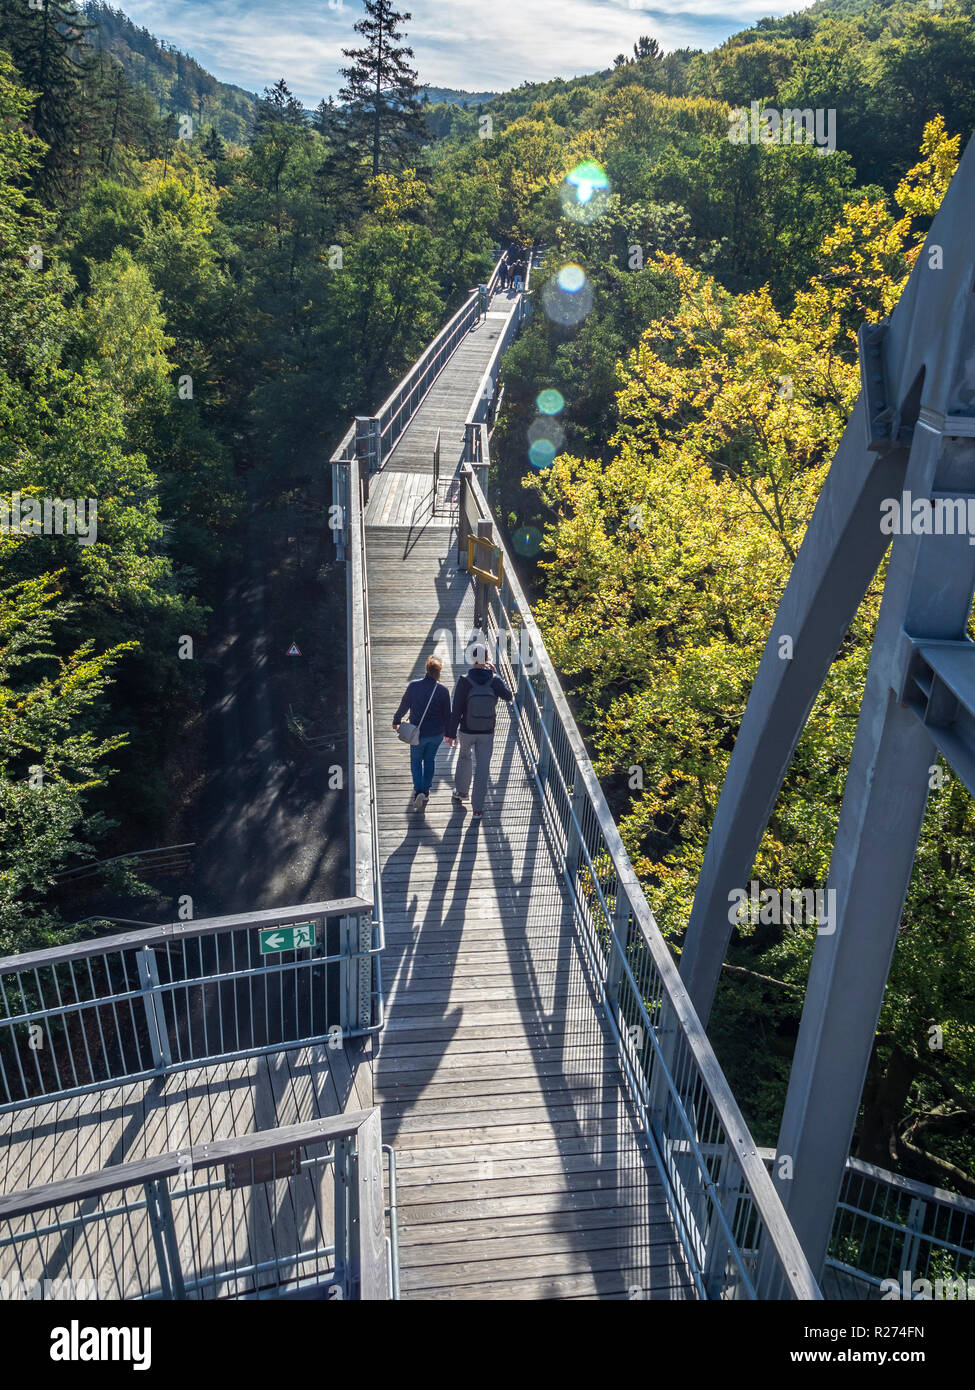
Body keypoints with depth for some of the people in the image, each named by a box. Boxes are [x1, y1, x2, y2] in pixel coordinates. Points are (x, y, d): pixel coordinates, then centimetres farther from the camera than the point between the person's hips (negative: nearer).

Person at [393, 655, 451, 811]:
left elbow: (404, 706, -1)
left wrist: (396, 721, 17)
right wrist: (448, 733, 12)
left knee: (416, 761, 15)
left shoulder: (413, 686, -12)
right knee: (430, 760, 20)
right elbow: (447, 714, -2)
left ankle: (418, 791, -1)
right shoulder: (442, 690, -10)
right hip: (436, 733, 1)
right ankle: (426, 791, 25)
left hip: (418, 732, -1)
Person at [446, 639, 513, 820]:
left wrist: (451, 732, -2)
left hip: (466, 731, 0)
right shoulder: (495, 681, -12)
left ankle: (461, 792, 42)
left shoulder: (464, 682, -16)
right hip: (487, 733, 0)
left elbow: (456, 710, -12)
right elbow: (508, 696, 8)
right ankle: (477, 809, 9)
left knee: (465, 757, 28)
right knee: (482, 768, 7)